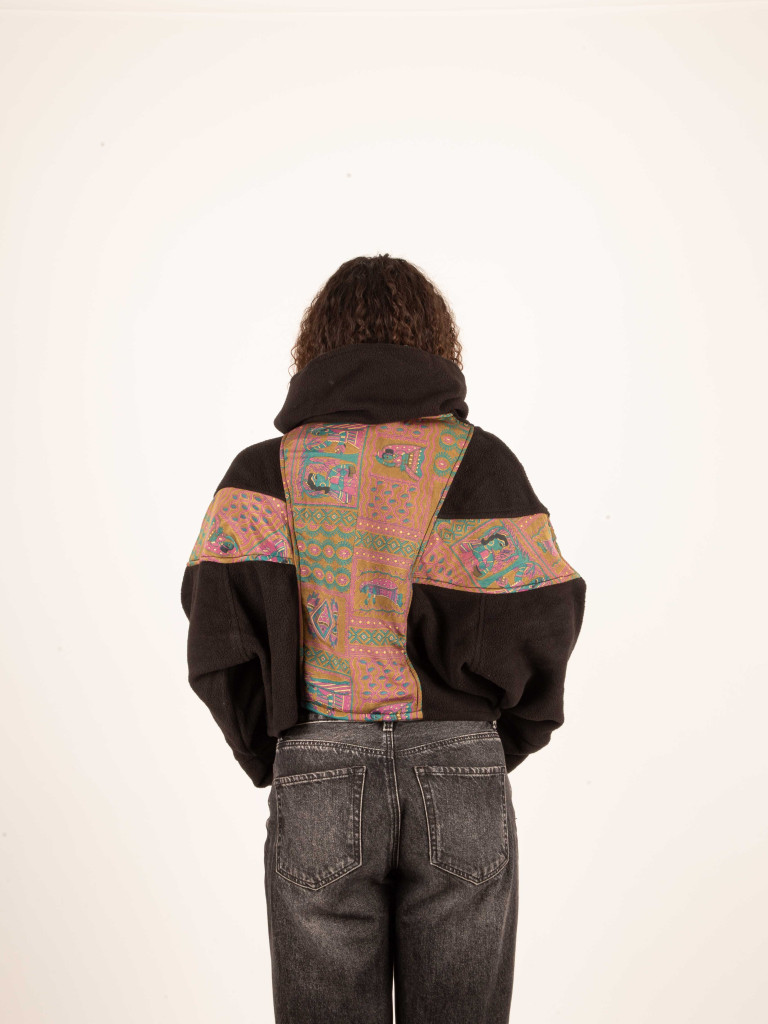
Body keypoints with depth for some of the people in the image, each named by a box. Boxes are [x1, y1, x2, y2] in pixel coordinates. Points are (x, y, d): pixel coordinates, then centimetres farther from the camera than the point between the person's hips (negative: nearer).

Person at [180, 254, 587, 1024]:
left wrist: (271, 755, 6)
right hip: (461, 774, 0)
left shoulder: (269, 467, 2)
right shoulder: (479, 460, 1)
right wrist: (494, 747, 10)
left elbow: (222, 625, -8)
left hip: (319, 780, 0)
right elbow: (531, 625, -6)